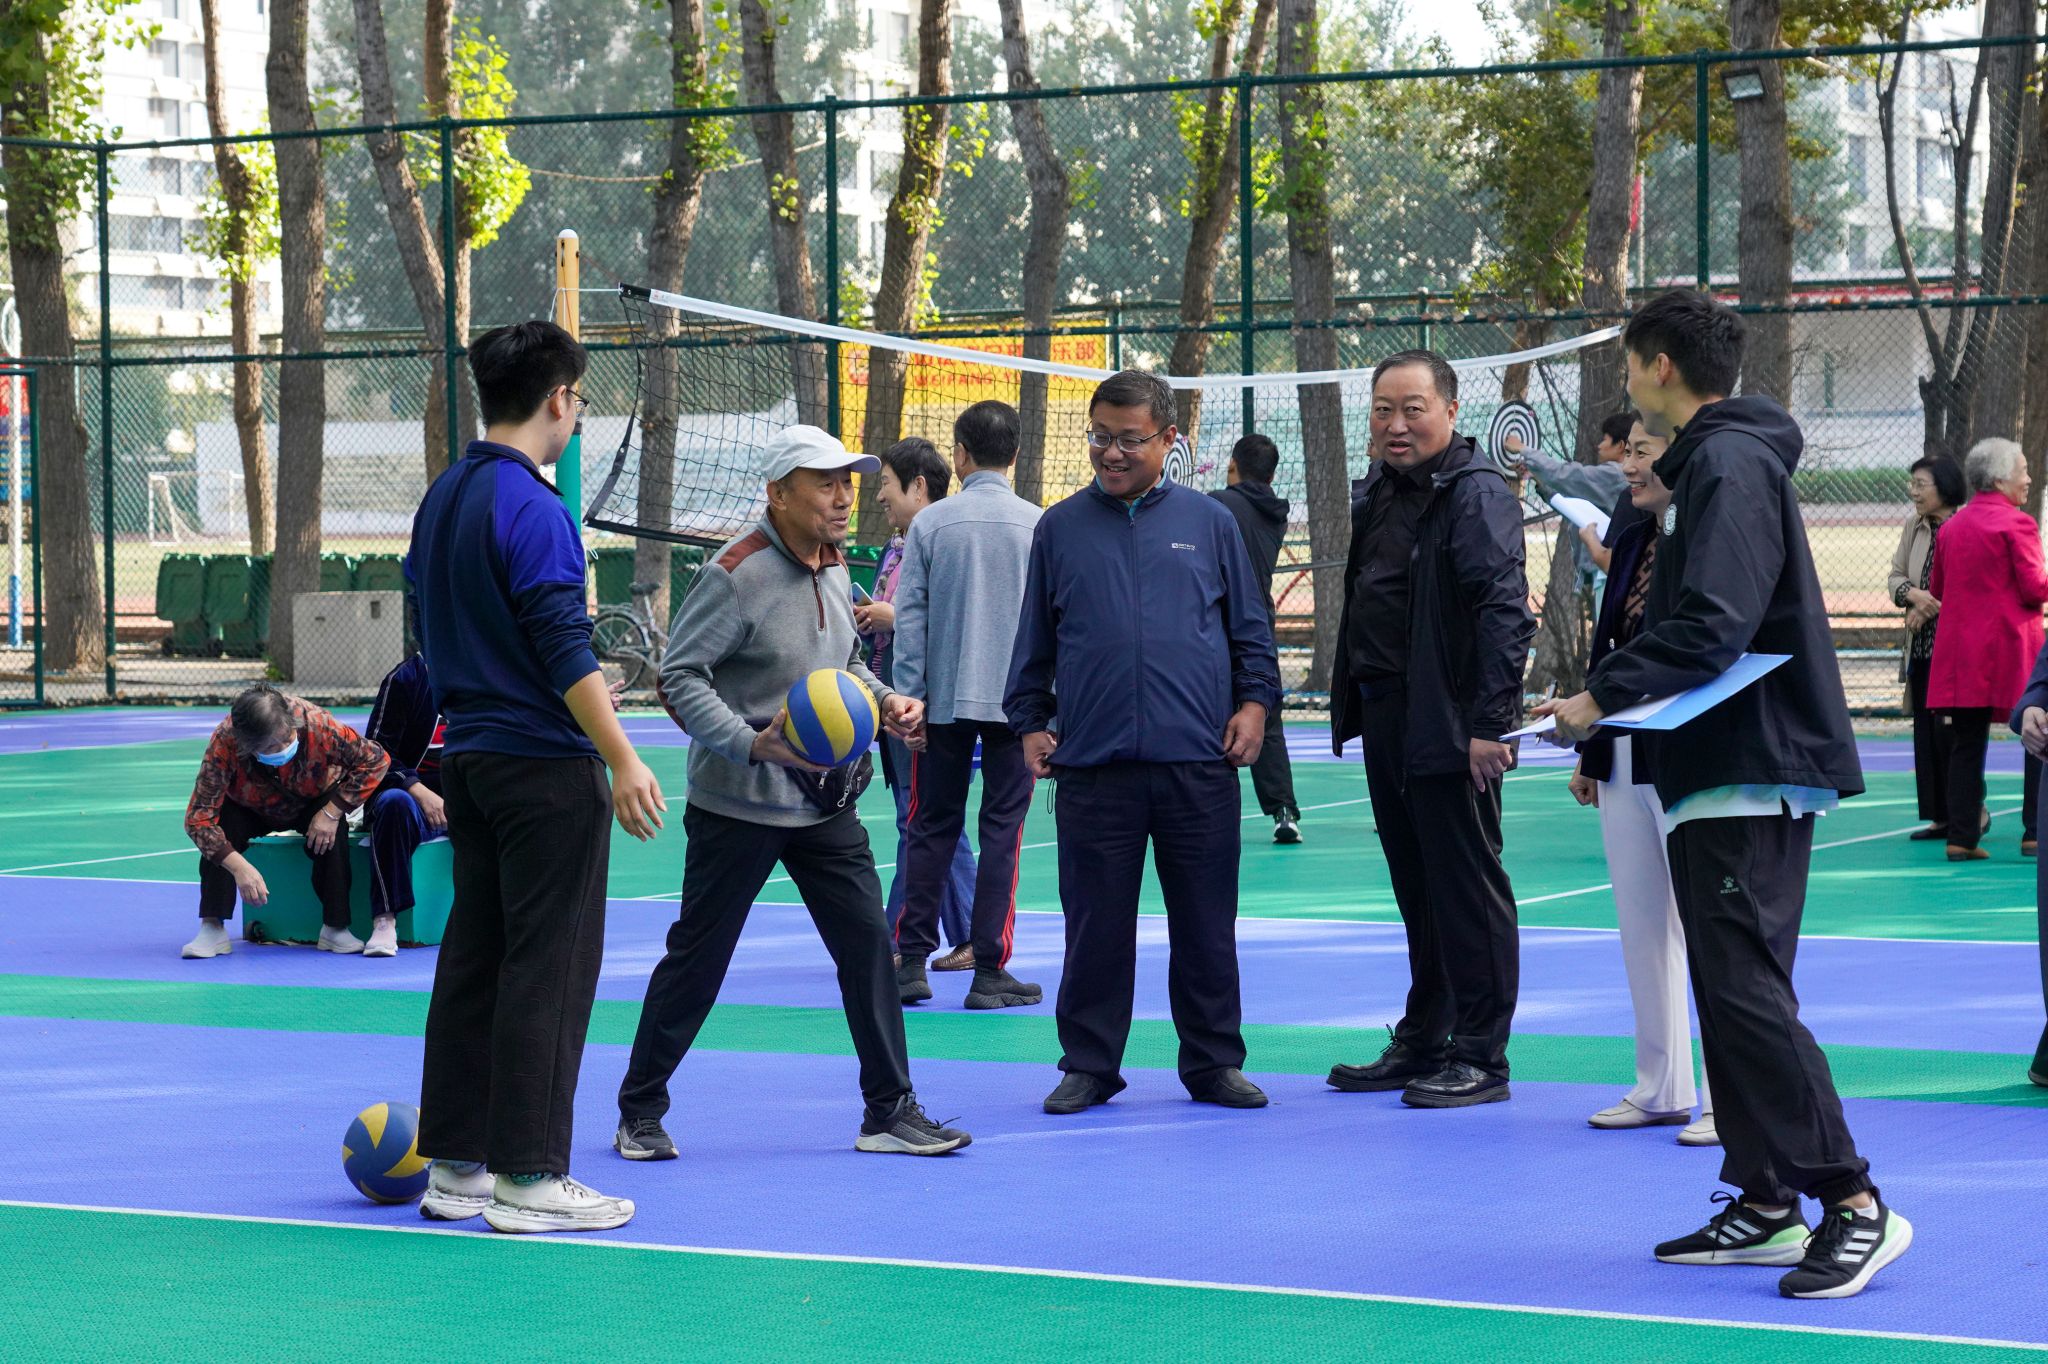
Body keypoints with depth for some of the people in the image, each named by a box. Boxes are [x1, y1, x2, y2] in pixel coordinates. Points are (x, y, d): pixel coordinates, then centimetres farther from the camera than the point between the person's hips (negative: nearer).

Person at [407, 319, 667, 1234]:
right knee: (548, 970, -4)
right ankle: (528, 1177, -3)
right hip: (544, 763, -9)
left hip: (467, 755, 9)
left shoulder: (442, 499, 12)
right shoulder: (529, 506, -15)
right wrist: (624, 762, -20)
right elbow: (564, 647, -20)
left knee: (473, 960, 12)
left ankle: (455, 1166, 16)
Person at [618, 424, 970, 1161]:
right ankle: (640, 1112, 16)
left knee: (868, 943, 2)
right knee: (696, 959, 2)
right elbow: (679, 676, -18)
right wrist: (752, 742, -28)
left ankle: (890, 1112, 10)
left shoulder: (834, 569, 8)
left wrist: (885, 700, 5)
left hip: (825, 801, 7)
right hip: (737, 803, -7)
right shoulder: (734, 575, -17)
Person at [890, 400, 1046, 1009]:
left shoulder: (931, 524, -1)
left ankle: (912, 960, 9)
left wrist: (909, 699, 3)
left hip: (943, 700, 1)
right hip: (1016, 701, -1)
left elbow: (910, 619, -1)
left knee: (932, 828, 10)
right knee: (1002, 832, 2)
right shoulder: (1038, 526, -2)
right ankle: (989, 971, 2)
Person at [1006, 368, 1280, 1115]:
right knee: (1095, 926, 4)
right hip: (1091, 766, 0)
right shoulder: (1060, 529, 9)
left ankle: (1214, 1062, 16)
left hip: (1198, 764, 0)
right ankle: (1089, 1064, 14)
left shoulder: (1209, 522, 8)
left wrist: (1254, 700, -1)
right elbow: (1033, 641, 14)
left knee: (1206, 926, 6)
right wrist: (1031, 721, 6)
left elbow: (1250, 628, 12)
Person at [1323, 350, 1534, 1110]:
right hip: (1386, 718, 9)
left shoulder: (1476, 494, -12)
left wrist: (1489, 722, -24)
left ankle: (1481, 1058, 2)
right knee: (1417, 889, 16)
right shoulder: (1379, 494, 15)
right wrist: (1350, 702, 16)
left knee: (1467, 888, -3)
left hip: (1448, 726, -9)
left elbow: (1505, 611, -19)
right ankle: (1423, 1042, 24)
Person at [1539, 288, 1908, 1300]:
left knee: (1745, 989, -13)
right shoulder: (1704, 464, 18)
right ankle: (1766, 1203, 15)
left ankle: (1853, 1204, -12)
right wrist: (1607, 702, 15)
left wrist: (1604, 695, -22)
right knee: (1729, 991, 11)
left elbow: (1712, 625, -24)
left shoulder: (1729, 466, -14)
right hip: (1720, 771, 10)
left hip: (1752, 773, -10)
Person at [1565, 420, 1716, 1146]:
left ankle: (1731, 1098, 4)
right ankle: (1662, 1090, 22)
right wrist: (1590, 751, 17)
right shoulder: (1632, 541, 13)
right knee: (1642, 929, 13)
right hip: (1623, 760, 9)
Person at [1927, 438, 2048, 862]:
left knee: (1966, 744, 6)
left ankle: (1962, 838, 2)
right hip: (2010, 649, -6)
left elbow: (1937, 588, 17)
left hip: (1961, 649, 6)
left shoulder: (1951, 527, 10)